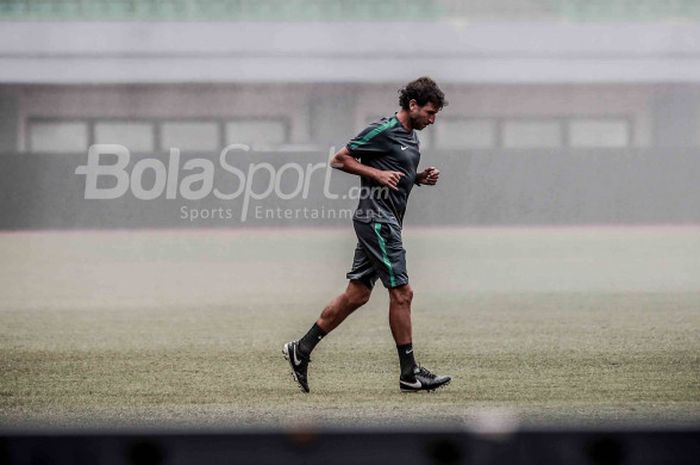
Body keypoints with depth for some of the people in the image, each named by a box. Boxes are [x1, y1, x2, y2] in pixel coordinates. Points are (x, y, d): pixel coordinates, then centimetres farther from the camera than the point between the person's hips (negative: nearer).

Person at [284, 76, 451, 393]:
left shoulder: (411, 136, 16)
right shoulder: (383, 131, -13)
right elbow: (339, 159, -10)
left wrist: (421, 177, 10)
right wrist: (377, 173, -19)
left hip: (387, 222, 10)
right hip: (377, 220, -10)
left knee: (357, 294, 9)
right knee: (401, 292, -7)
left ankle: (301, 350, 14)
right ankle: (410, 375, -3)